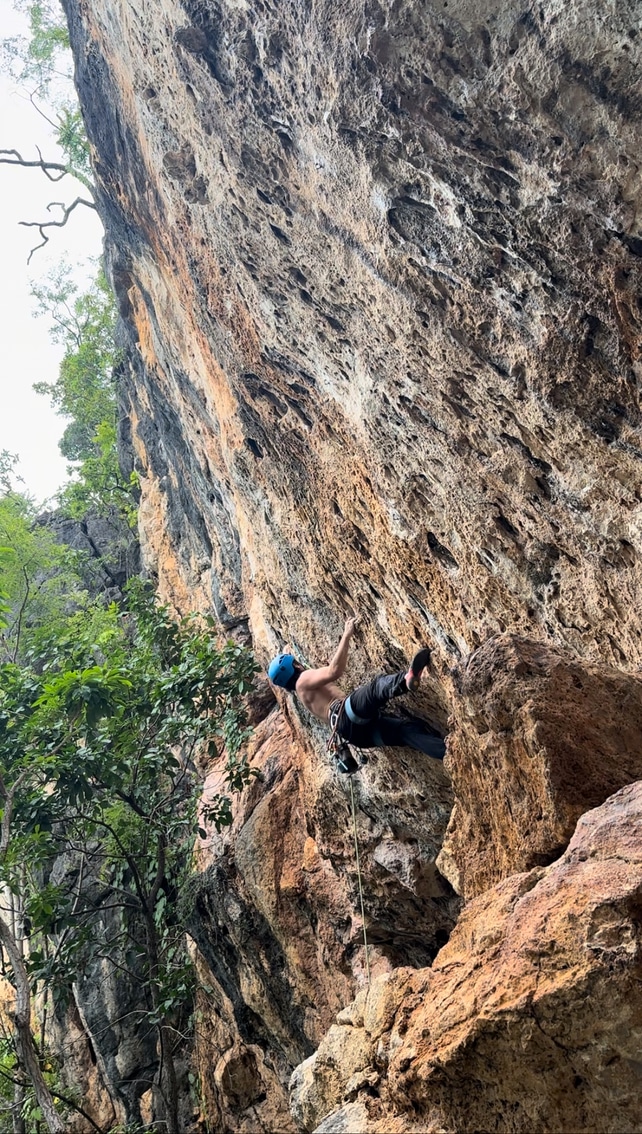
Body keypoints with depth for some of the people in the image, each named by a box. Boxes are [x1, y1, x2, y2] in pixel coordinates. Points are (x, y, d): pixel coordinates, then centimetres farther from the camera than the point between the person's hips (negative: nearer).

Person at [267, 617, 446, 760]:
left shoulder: (311, 692, 41)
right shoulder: (304, 679, 12)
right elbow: (335, 671, -5)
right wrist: (347, 635, 1)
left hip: (360, 730, 9)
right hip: (345, 718, -9)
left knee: (409, 726, -12)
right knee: (378, 685, -35)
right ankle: (407, 679, -69)